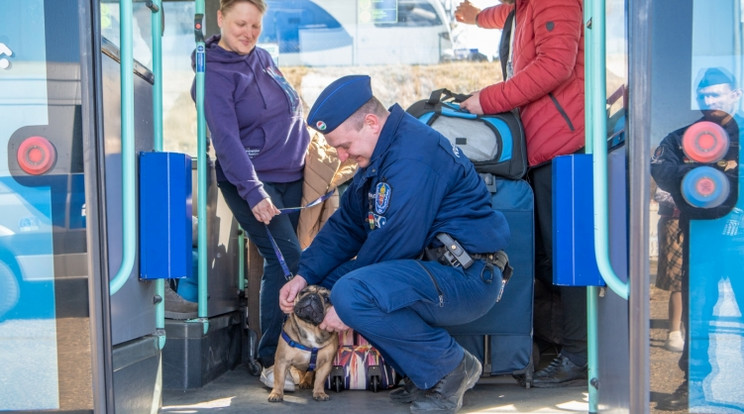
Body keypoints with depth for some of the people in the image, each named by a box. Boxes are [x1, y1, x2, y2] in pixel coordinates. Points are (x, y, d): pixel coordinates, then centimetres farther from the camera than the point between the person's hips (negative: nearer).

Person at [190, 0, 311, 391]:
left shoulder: (263, 58, 12)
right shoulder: (213, 75, -10)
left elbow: (292, 110, 22)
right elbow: (226, 139, -19)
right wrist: (253, 192, -26)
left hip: (293, 175, 7)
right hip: (252, 182, -7)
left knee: (283, 262, 5)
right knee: (286, 261, -14)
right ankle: (271, 363, -4)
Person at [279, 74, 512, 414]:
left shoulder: (413, 155, -21)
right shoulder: (379, 153, 12)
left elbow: (396, 242, -23)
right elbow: (345, 224, 14)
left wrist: (345, 307, -13)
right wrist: (304, 276, 4)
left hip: (467, 277, -11)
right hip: (430, 267, 11)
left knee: (350, 293, -27)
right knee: (330, 279, 8)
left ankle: (450, 368, -7)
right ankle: (423, 374, 8)